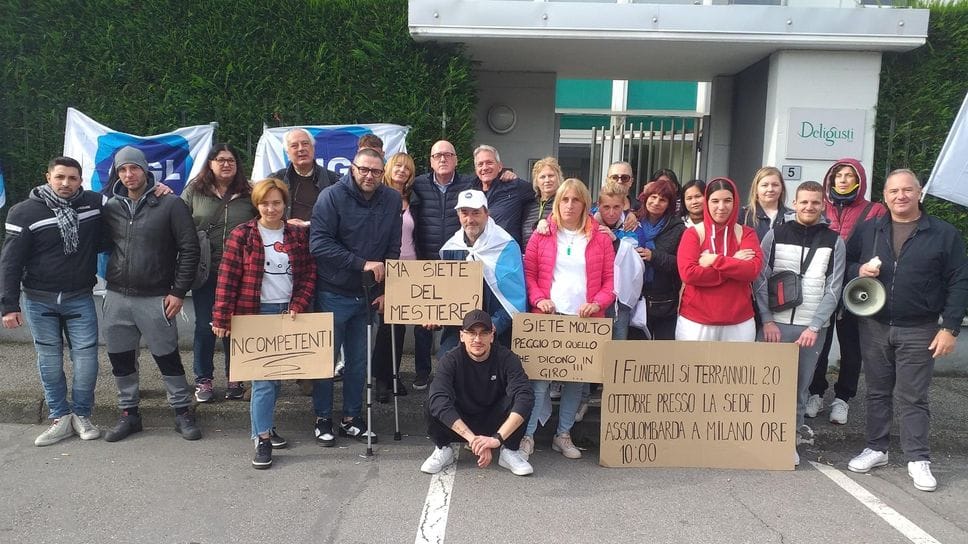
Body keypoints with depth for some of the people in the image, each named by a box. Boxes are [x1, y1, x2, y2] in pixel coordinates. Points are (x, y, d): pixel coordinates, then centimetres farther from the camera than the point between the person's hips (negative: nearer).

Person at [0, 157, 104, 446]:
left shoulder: (94, 203, -2)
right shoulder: (25, 212, -7)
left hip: (80, 299, 1)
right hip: (39, 302, -1)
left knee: (85, 356, 0)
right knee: (49, 360, 6)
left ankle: (81, 414, 16)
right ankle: (60, 417, 18)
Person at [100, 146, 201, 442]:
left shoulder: (170, 204, -5)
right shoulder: (111, 208, 7)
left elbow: (189, 249, -6)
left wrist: (178, 291, -8)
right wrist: (112, 281, 7)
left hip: (156, 298, -4)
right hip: (116, 297, 4)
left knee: (168, 358, 3)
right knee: (120, 359, 11)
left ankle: (182, 412, 17)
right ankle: (129, 413, 26)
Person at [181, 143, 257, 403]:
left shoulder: (248, 194, 2)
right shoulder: (194, 191, 2)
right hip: (205, 271, 0)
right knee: (204, 326, 8)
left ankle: (234, 379, 23)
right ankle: (203, 380, 22)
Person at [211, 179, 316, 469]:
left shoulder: (298, 235, 6)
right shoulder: (241, 235, -3)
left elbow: (309, 274, 6)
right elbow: (227, 278, -6)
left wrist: (298, 306, -6)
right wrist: (221, 318, -10)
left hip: (288, 313, 4)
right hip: (256, 313, -4)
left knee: (278, 373, 11)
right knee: (264, 376, -5)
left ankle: (265, 423, 29)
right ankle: (262, 439, 3)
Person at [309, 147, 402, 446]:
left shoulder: (392, 200, 2)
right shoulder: (332, 197, -11)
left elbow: (393, 249, 6)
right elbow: (319, 244, -19)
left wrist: (384, 290, 1)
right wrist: (362, 264, -21)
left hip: (368, 295, 4)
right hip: (333, 294, -4)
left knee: (359, 361, 13)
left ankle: (351, 419, 26)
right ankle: (323, 419, 22)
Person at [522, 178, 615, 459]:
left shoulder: (600, 238, 7)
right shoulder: (542, 234, 6)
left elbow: (611, 278, 5)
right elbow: (528, 271, 4)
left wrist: (598, 303, -11)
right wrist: (538, 299, -12)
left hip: (585, 319, 2)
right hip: (548, 316, -1)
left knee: (576, 378, 7)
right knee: (539, 375, -6)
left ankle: (563, 435, 20)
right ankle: (527, 434, 4)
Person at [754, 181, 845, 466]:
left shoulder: (834, 242, 3)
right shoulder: (775, 235, 2)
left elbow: (833, 289, 0)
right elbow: (760, 280, 0)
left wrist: (814, 327, -8)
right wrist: (767, 320, -8)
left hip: (812, 327, 1)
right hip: (775, 324, -1)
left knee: (801, 385, 6)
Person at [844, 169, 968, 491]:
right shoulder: (868, 231, 6)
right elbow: (845, 263, 13)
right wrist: (858, 270, -12)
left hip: (918, 331, -3)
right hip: (874, 327, 3)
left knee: (913, 397, 3)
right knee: (877, 392, 13)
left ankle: (918, 459, 15)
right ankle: (876, 449, 25)